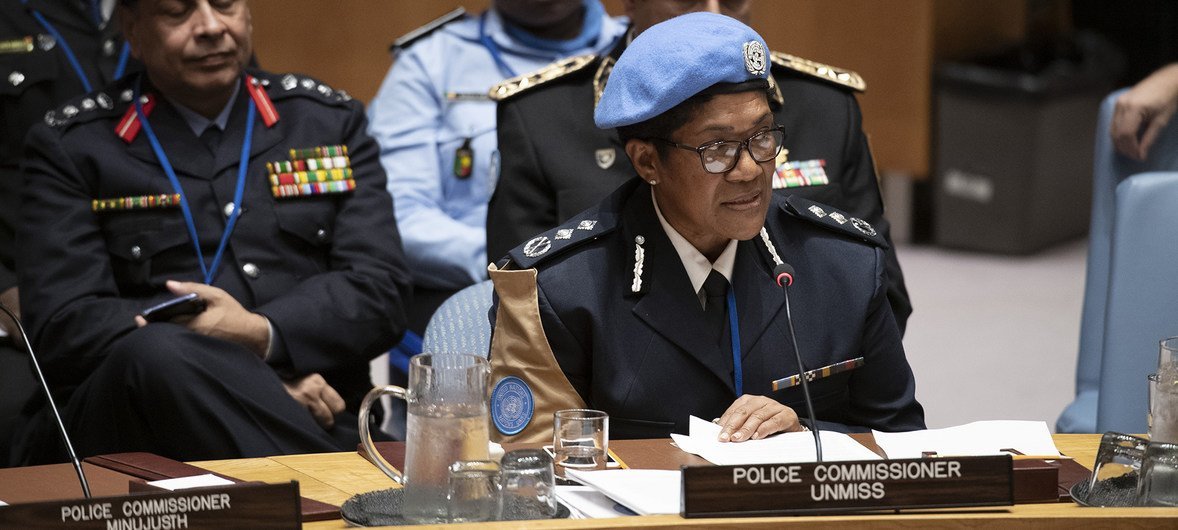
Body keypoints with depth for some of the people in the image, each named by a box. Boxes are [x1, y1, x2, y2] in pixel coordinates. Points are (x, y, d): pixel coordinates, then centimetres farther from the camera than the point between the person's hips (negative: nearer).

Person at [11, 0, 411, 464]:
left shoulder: (331, 122, 19)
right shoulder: (70, 145, 10)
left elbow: (380, 290, 9)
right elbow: (61, 324, -3)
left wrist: (262, 335, -13)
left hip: (309, 417, 1)